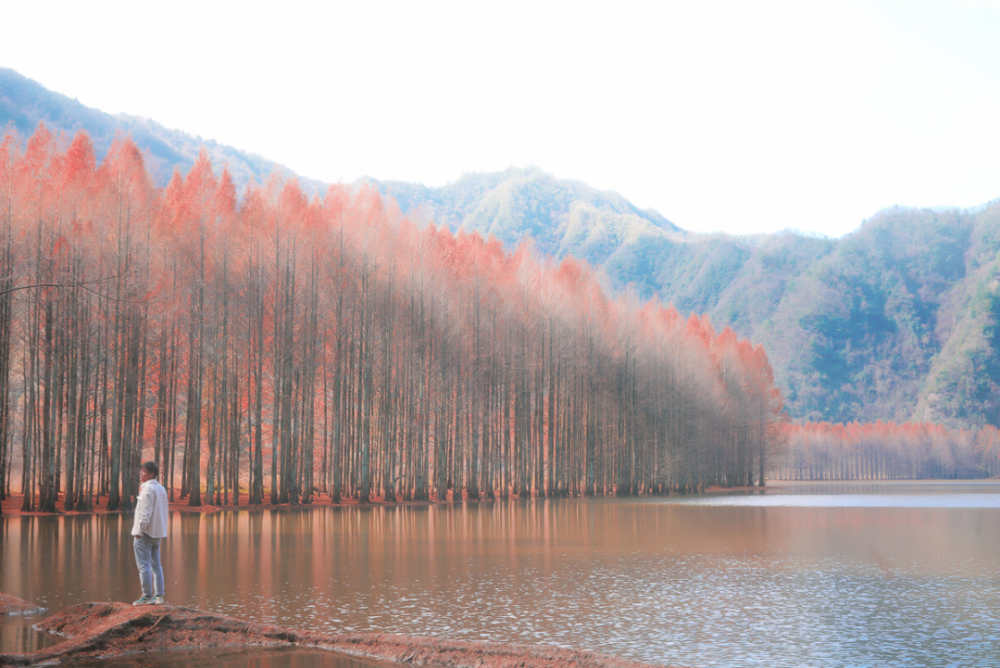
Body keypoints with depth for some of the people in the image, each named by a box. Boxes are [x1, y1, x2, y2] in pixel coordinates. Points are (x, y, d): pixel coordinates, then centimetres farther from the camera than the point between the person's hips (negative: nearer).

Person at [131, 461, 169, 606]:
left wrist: (139, 532, -18)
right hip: (157, 533, 9)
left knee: (144, 565, -6)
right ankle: (158, 596, 9)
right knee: (156, 565, 10)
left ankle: (147, 596, -7)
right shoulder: (161, 489, 16)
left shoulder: (147, 489, -13)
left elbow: (145, 513, -19)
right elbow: (165, 511, 20)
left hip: (145, 533, -9)